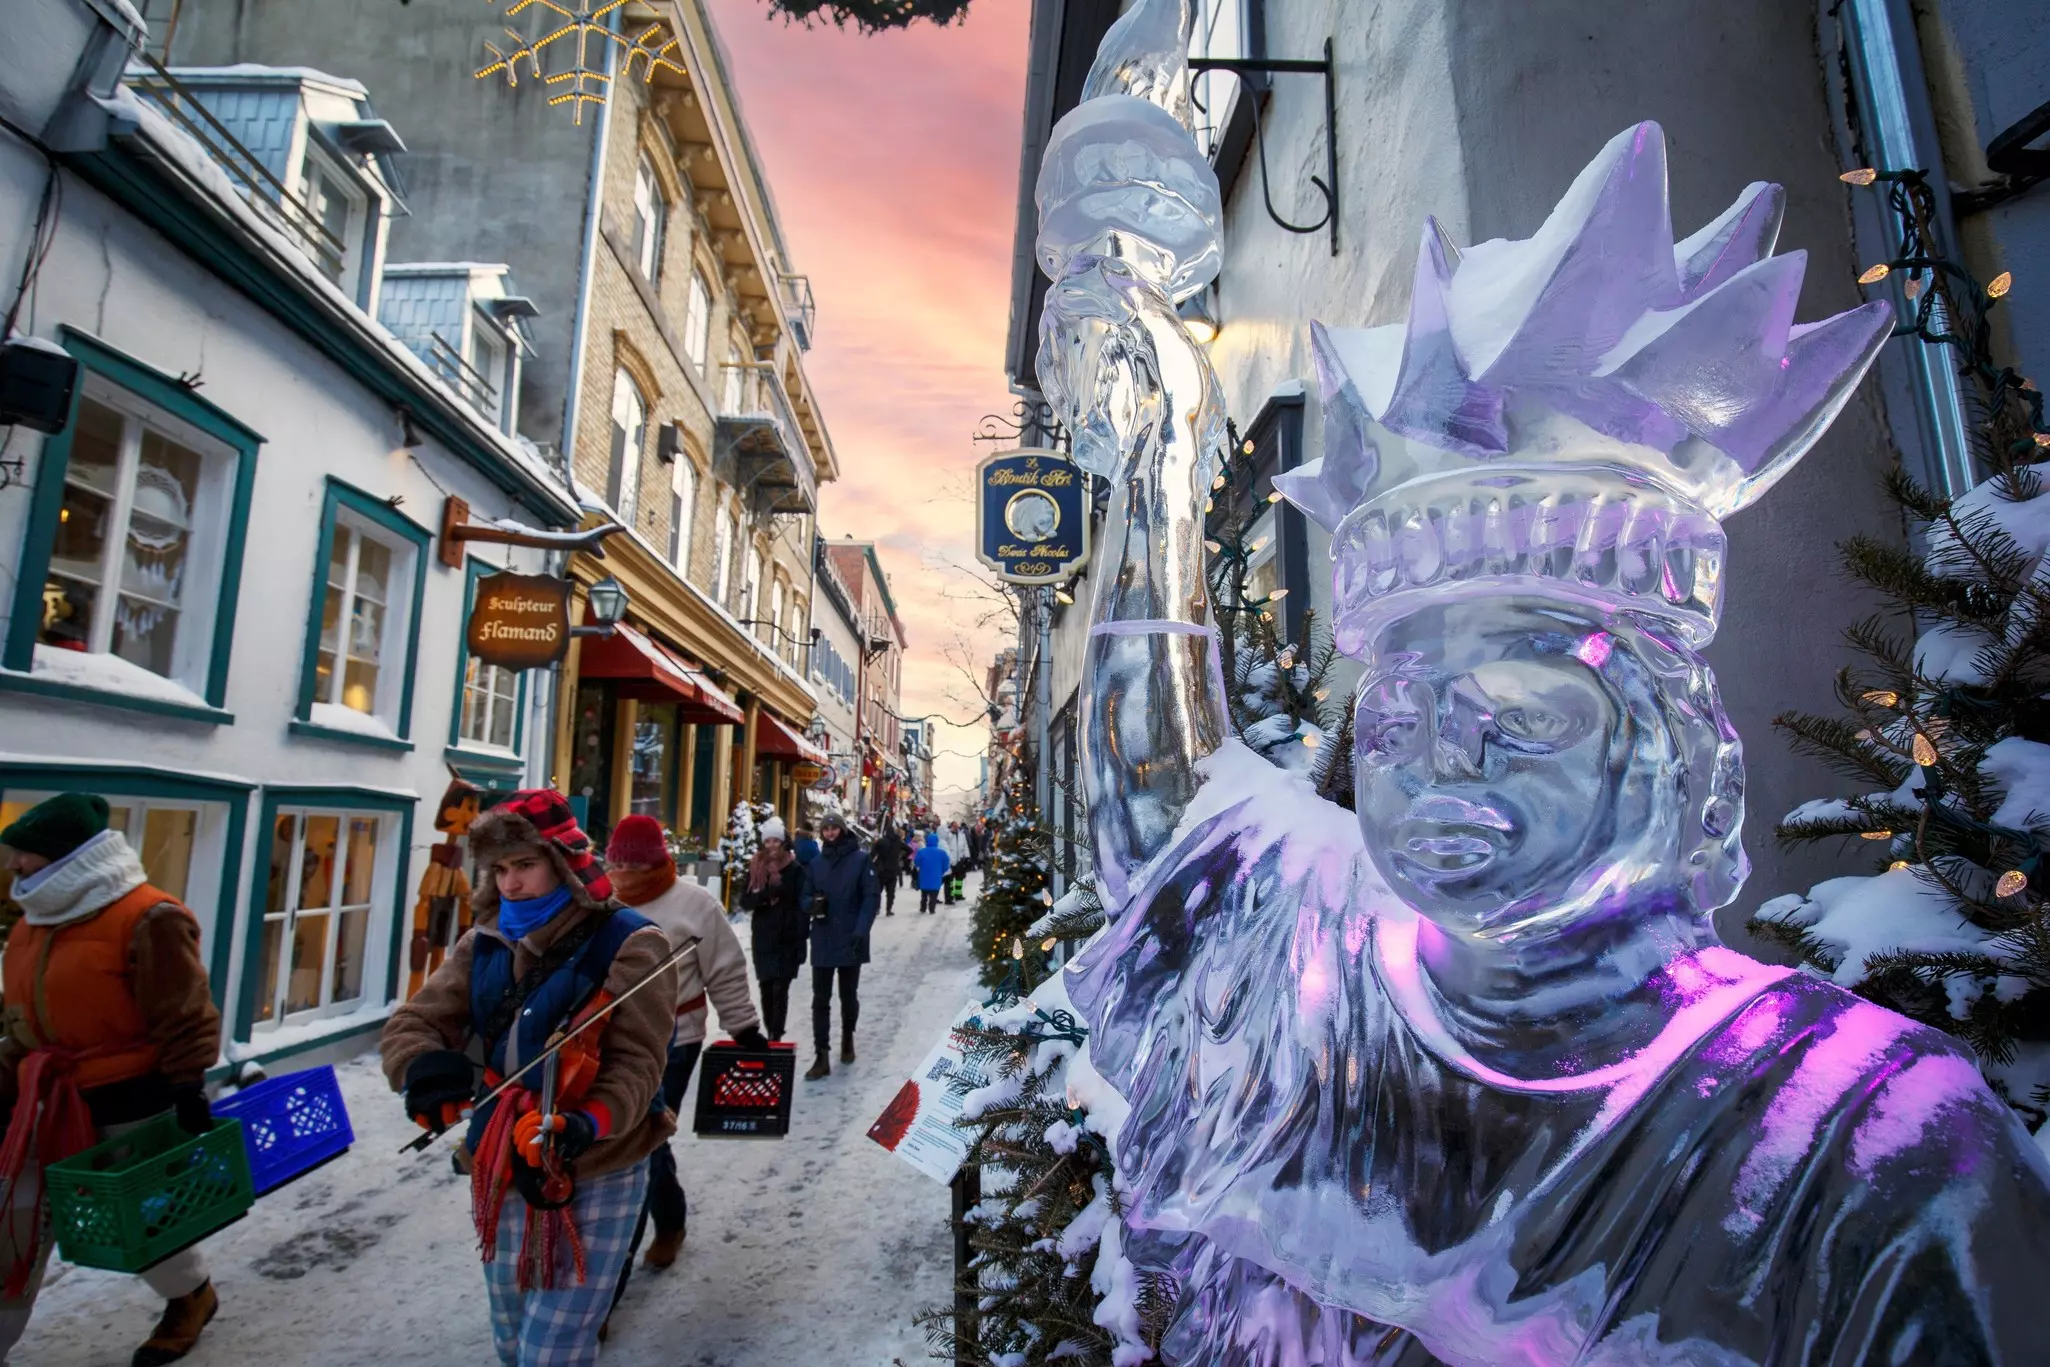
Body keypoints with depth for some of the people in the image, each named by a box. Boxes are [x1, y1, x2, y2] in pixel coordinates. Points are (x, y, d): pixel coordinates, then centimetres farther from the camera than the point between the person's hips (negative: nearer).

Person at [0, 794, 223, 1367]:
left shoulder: (146, 920, -20)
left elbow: (183, 1021, -19)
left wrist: (187, 1096, -19)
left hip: (131, 1103, -7)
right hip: (51, 1102, 7)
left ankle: (192, 1296, 36)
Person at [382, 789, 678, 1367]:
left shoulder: (628, 942, -14)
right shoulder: (484, 945, 3)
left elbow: (637, 1062, -16)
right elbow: (413, 1022, 0)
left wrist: (586, 1126, -33)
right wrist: (424, 1067, -23)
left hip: (596, 1177, -6)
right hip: (501, 1175, 6)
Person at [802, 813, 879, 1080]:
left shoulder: (860, 859, -4)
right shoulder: (816, 863, 7)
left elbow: (872, 896, -8)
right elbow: (805, 896, 12)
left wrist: (861, 930, -18)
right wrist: (813, 904, -13)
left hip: (850, 941, -3)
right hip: (822, 942, 3)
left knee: (848, 996, 13)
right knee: (820, 1000, 1)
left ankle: (847, 1037, 37)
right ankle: (821, 1057, 6)